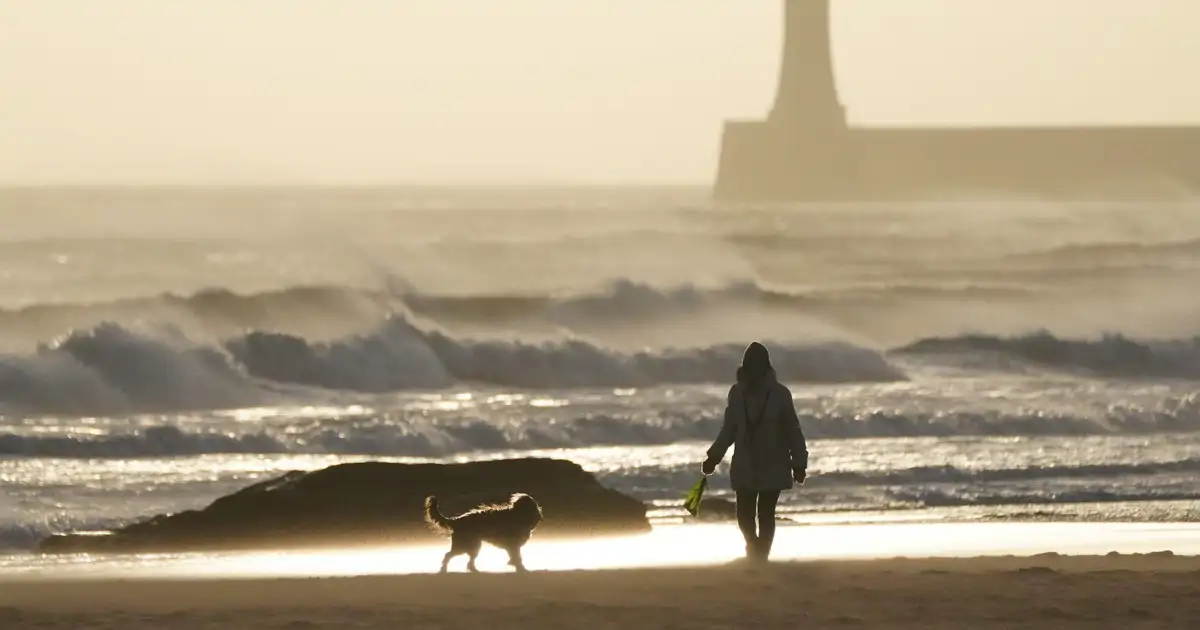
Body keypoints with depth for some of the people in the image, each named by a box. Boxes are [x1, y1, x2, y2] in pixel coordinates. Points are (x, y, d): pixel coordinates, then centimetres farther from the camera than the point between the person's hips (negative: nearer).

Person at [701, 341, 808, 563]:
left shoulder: (779, 394, -5)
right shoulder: (737, 392, 0)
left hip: (773, 467, -2)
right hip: (745, 466, 2)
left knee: (766, 515, -2)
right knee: (744, 515, 0)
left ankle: (760, 555, 5)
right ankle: (755, 550, 17)